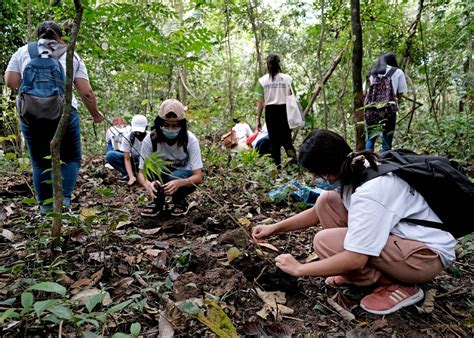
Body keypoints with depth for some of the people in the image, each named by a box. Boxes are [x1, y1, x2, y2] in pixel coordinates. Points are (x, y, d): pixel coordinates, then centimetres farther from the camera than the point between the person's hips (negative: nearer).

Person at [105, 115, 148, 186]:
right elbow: (127, 159, -22)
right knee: (110, 155, -21)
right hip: (133, 161, 2)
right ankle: (129, 175, -22)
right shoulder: (127, 137, -19)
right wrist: (131, 176, -36)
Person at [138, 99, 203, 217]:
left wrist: (178, 183, -50)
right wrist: (147, 184, -45)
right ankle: (157, 202, -6)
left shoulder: (190, 140, -25)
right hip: (160, 178, 1)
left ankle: (180, 202, -2)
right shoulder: (150, 140, -22)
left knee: (176, 177, -36)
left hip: (184, 178, -1)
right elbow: (141, 172, -20)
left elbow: (198, 177, -29)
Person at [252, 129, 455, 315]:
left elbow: (355, 259, -31)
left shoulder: (370, 193, -31)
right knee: (326, 201, -2)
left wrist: (299, 269, -19)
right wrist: (275, 228, 2)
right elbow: (318, 212, 7)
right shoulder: (358, 169, -3)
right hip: (397, 235, 9)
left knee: (324, 242, -23)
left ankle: (397, 286, -6)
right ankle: (356, 274, 5)